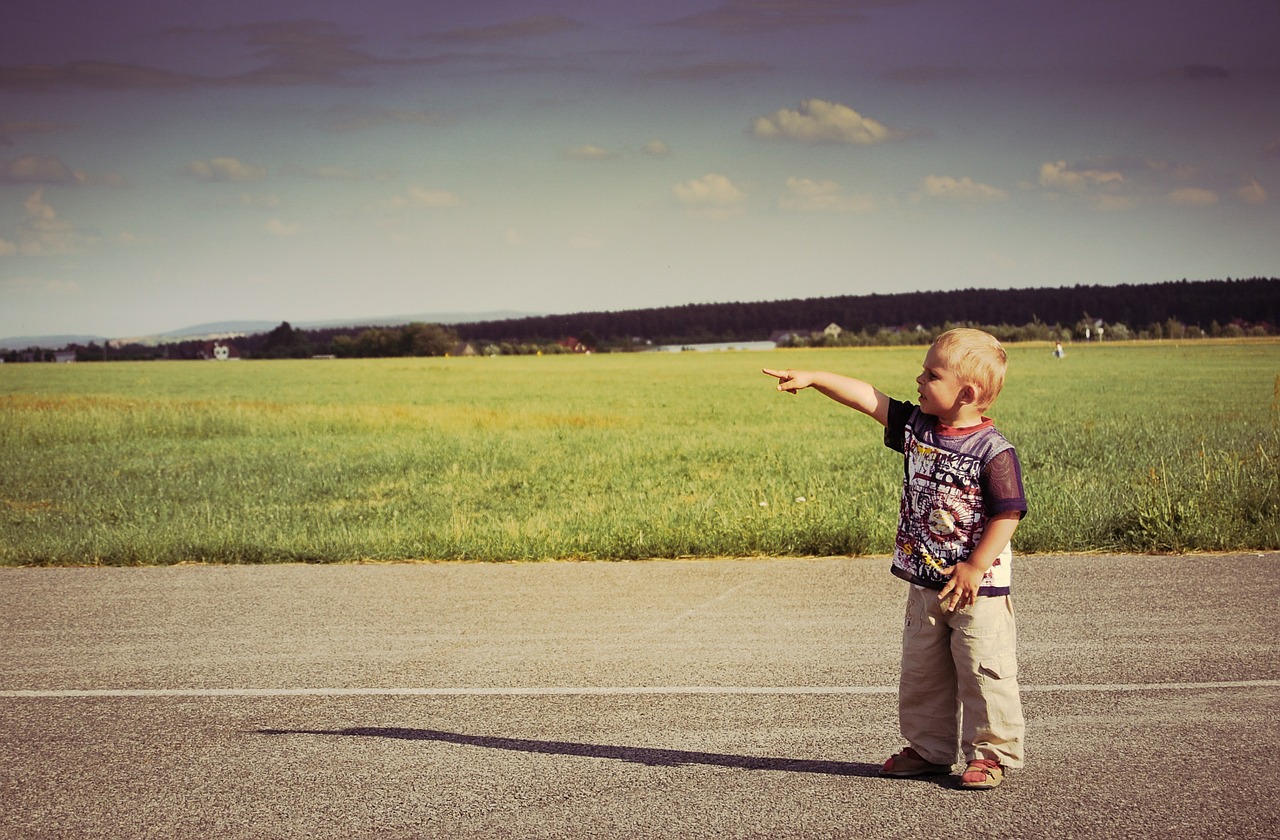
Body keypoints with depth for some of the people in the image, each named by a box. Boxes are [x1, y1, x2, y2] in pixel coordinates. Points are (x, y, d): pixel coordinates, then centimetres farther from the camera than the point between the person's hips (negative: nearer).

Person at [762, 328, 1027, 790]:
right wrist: (812, 378, -4)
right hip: (925, 583, 7)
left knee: (984, 672, 0)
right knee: (921, 672, 14)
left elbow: (1008, 514, -17)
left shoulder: (993, 450, -17)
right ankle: (928, 748, 27)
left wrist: (975, 568, -19)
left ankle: (991, 752, 12)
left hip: (977, 587, -7)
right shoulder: (916, 426, 1)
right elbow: (867, 398, 1)